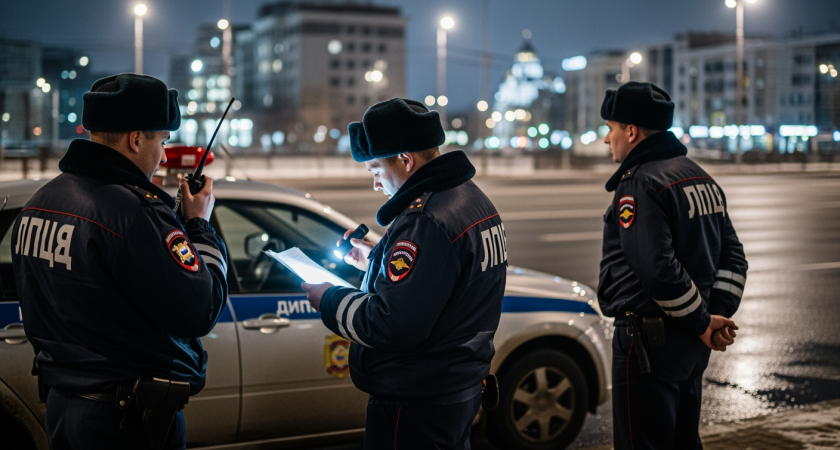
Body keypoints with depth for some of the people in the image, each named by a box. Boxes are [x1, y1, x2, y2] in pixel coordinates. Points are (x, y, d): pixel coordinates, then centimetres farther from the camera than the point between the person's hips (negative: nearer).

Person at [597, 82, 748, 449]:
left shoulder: (639, 184, -16)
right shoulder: (700, 177, 15)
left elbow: (657, 270, -25)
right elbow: (732, 257, 16)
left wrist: (702, 323, -14)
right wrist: (718, 314, 6)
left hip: (649, 339, -10)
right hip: (691, 346, 10)